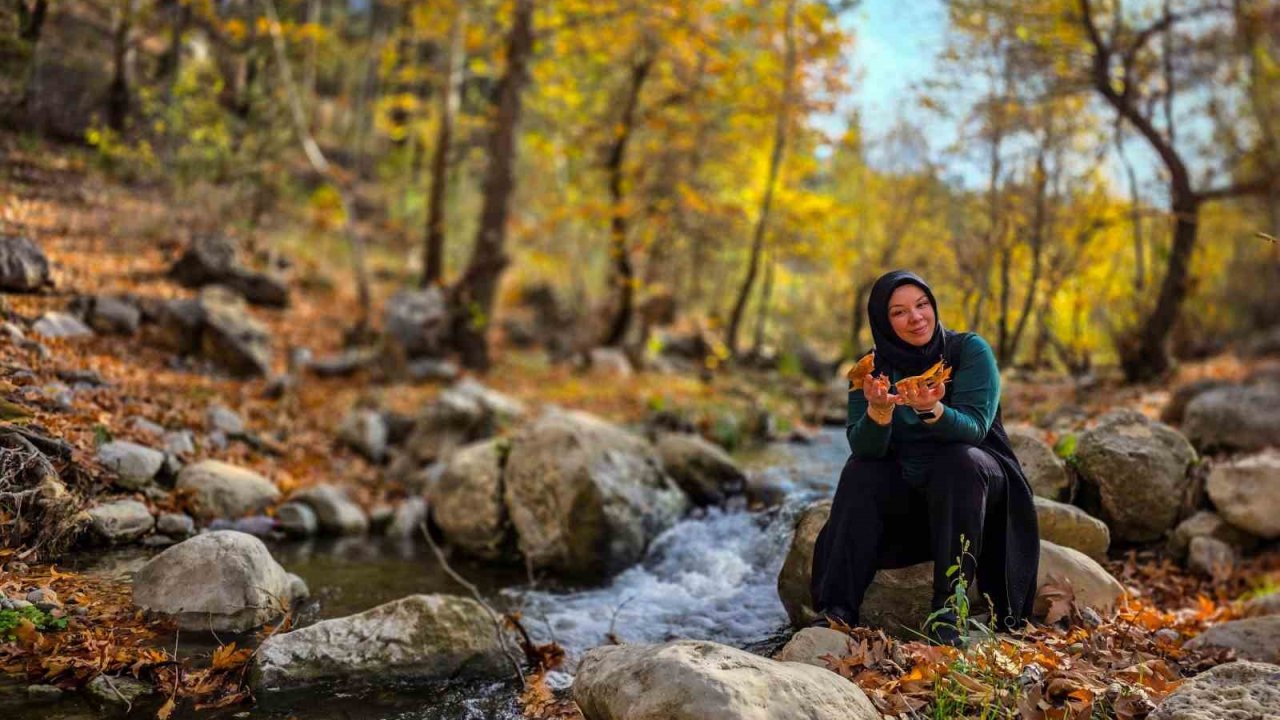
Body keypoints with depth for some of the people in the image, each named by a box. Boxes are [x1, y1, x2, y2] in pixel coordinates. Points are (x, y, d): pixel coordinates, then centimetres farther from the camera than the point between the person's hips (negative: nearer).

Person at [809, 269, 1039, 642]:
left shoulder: (970, 350, -12)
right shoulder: (875, 368, -5)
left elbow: (974, 426, -24)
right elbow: (864, 448, -16)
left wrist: (931, 410, -45)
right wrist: (879, 410, -38)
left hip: (970, 478, -2)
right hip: (907, 486, 3)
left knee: (958, 460, -33)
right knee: (859, 473, -23)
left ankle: (949, 607, -31)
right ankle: (836, 608, -26)